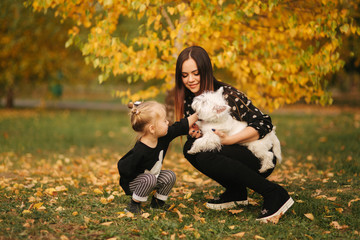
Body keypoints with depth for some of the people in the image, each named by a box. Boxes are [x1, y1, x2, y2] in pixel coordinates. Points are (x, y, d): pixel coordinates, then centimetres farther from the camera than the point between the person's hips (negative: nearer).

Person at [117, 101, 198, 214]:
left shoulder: (163, 137, -13)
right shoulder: (139, 151, -35)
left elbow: (181, 126, -5)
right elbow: (123, 168, -30)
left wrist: (198, 114, -4)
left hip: (152, 178, 8)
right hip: (132, 183, -7)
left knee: (170, 176, -9)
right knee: (149, 179, -33)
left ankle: (157, 202, 8)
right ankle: (134, 205, -13)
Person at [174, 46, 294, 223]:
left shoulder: (227, 94, -19)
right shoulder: (190, 101, 1)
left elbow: (264, 124, -23)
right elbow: (193, 133, 7)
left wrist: (228, 140, -31)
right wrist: (194, 134, -17)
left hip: (261, 159, -7)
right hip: (235, 157, 7)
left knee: (206, 156, -29)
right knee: (190, 148, -13)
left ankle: (274, 194, -21)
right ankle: (236, 193, 3)